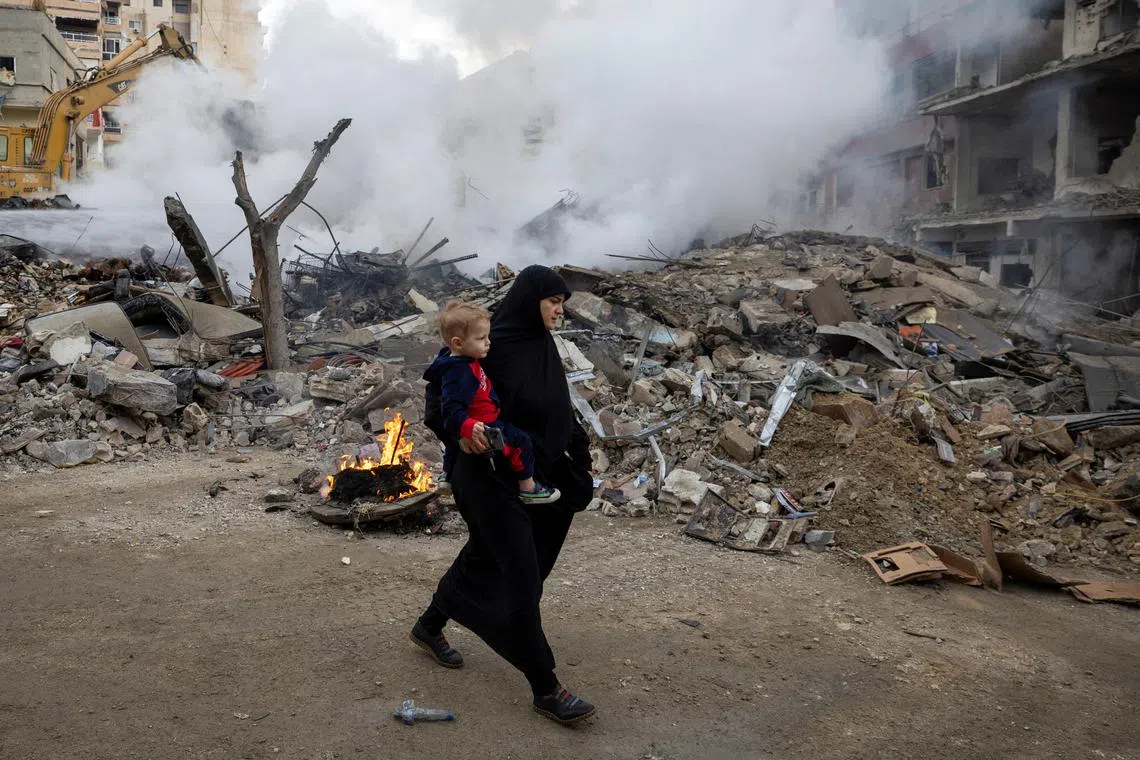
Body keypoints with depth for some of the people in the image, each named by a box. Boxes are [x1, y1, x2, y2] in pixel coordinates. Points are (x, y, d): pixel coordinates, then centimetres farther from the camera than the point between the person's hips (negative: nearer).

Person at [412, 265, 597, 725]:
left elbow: (559, 415, 13)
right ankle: (545, 689, 5)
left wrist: (578, 459, 9)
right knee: (523, 578, -5)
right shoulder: (493, 344, -17)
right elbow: (439, 392, -13)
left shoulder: (544, 348, 6)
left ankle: (429, 627, 44)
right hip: (492, 479, -8)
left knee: (484, 557, 22)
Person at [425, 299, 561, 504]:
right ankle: (528, 489, 5)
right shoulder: (460, 374, -36)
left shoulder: (457, 359, -5)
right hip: (483, 427, -11)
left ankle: (448, 476, 63)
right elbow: (452, 409, -41)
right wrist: (469, 426, -53)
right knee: (521, 442, -7)